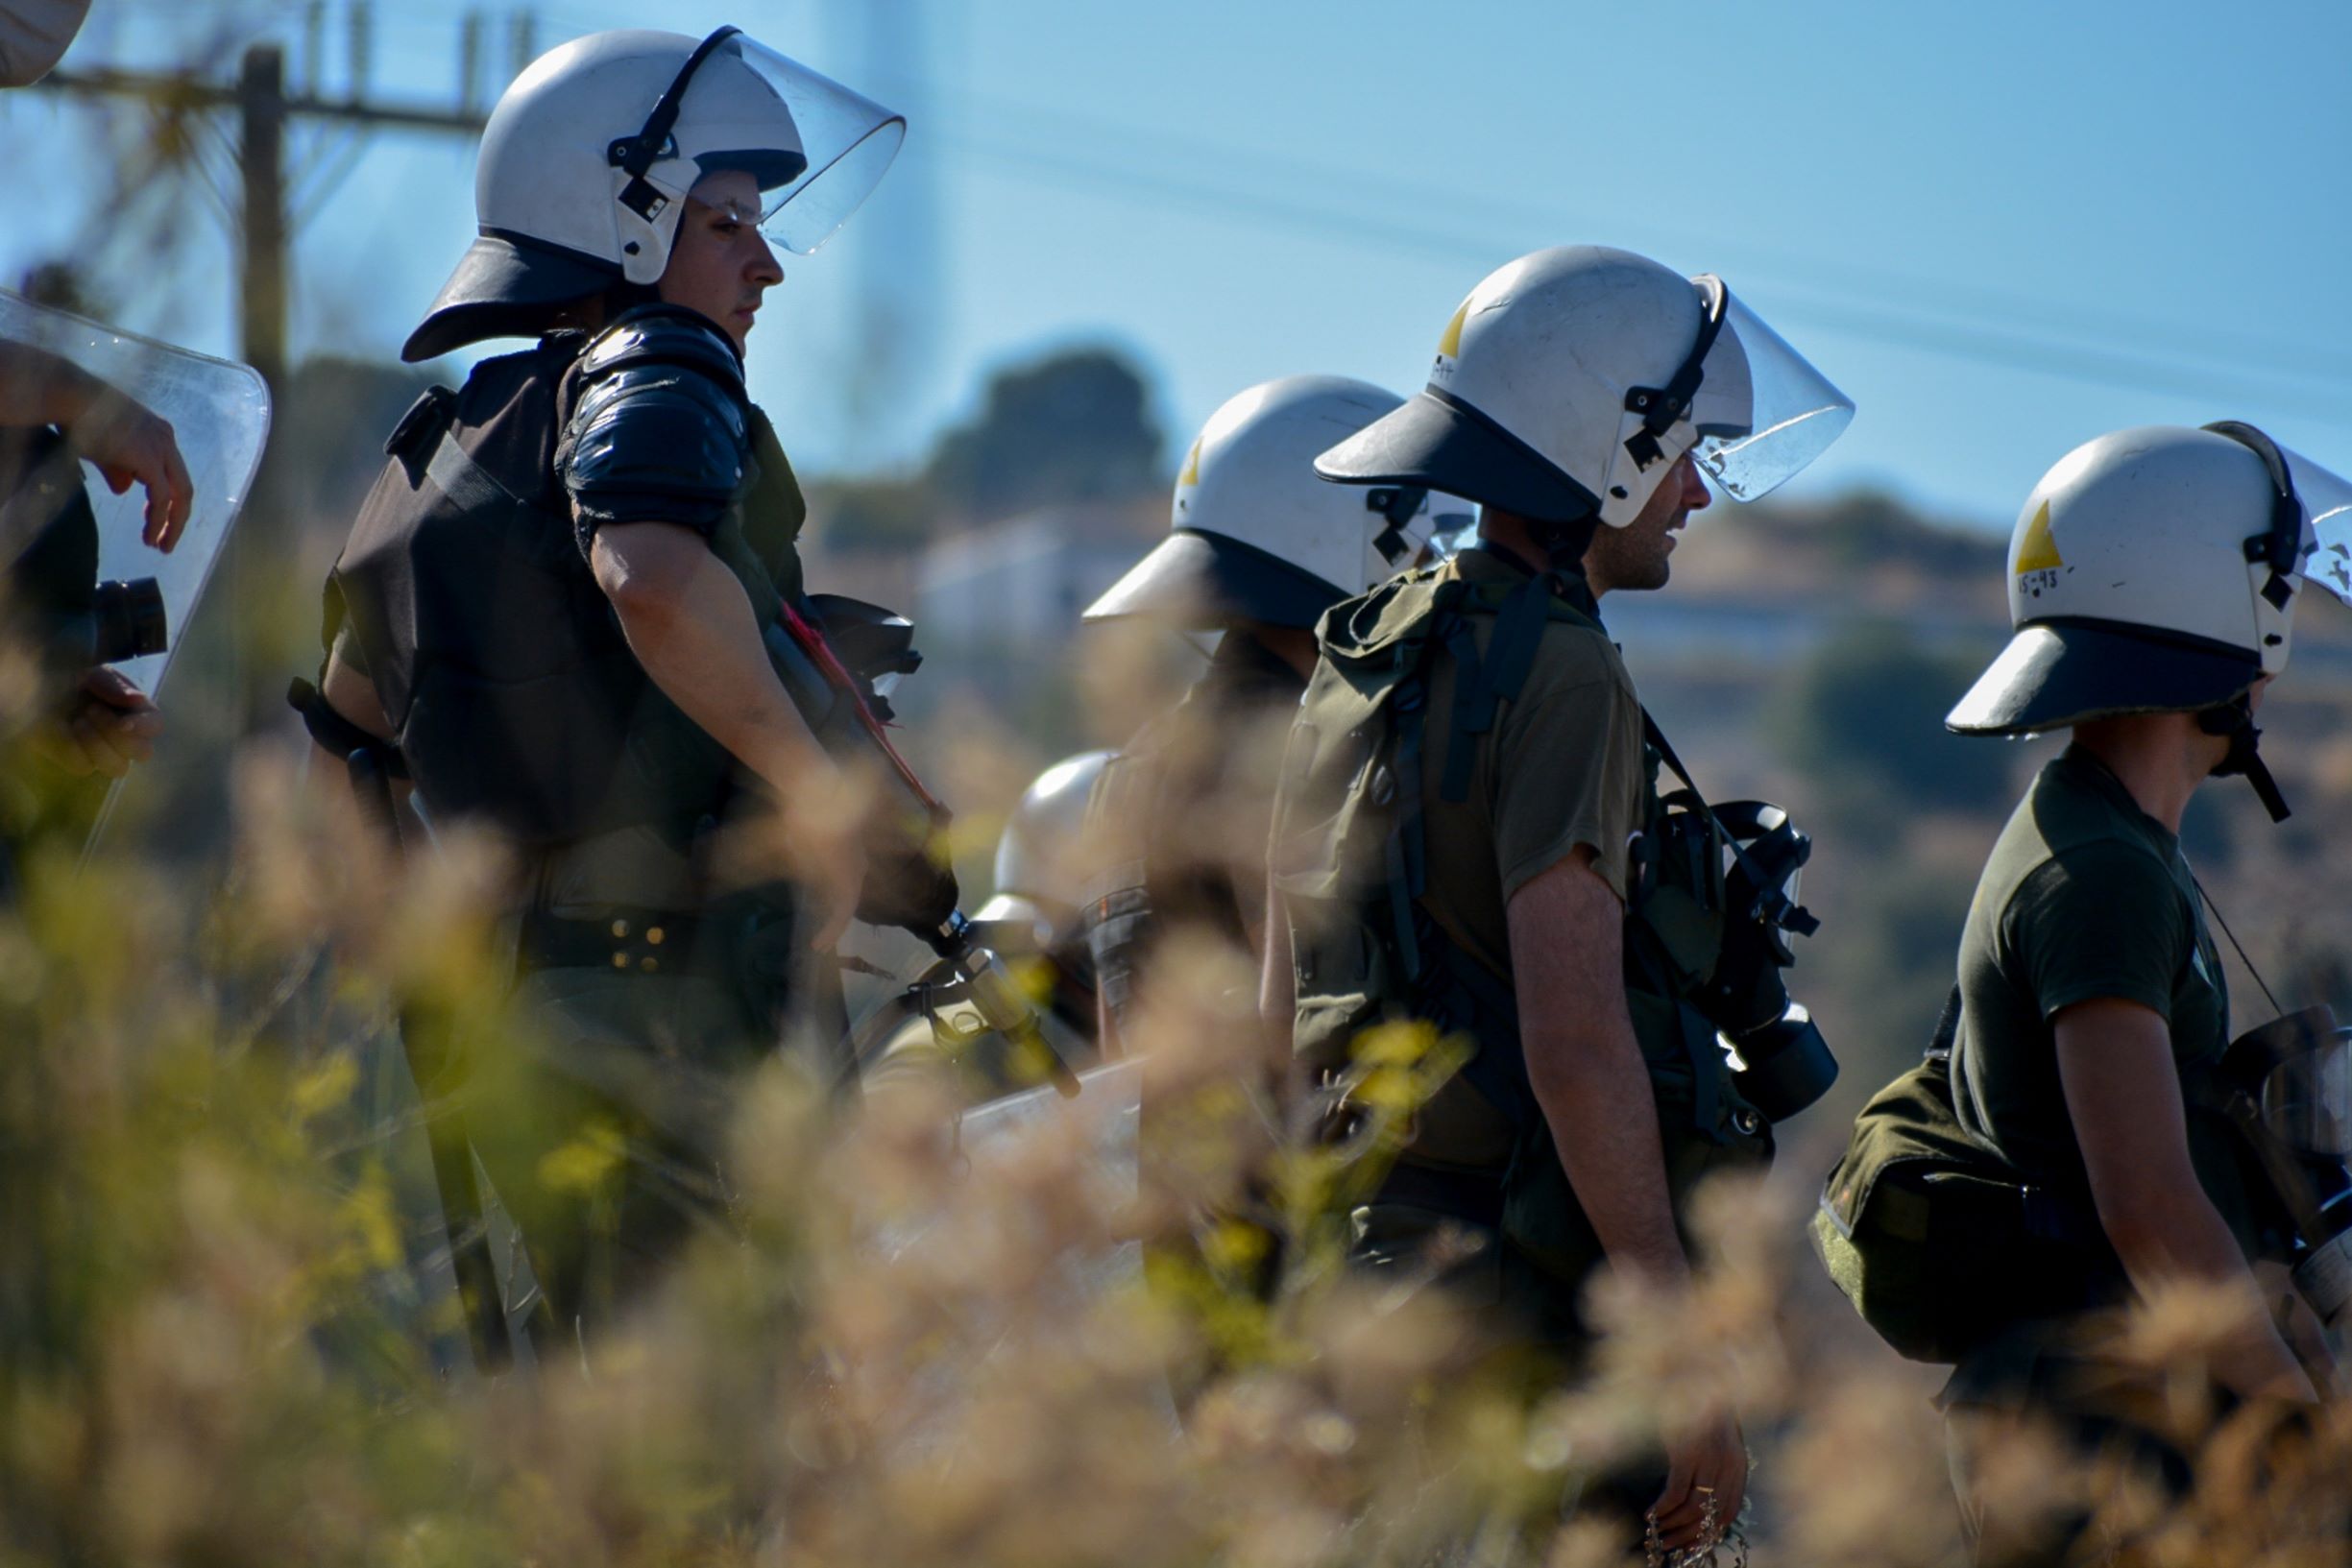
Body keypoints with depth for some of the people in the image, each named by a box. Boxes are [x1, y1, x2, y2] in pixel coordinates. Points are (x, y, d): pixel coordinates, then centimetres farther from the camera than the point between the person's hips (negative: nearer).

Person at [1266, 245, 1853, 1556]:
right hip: (1538, 1303, -9)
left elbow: (1287, 1016, 21)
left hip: (1378, 1270, 9)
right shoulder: (1559, 677, -12)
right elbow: (1574, 1041, -20)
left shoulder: (1361, 663, 16)